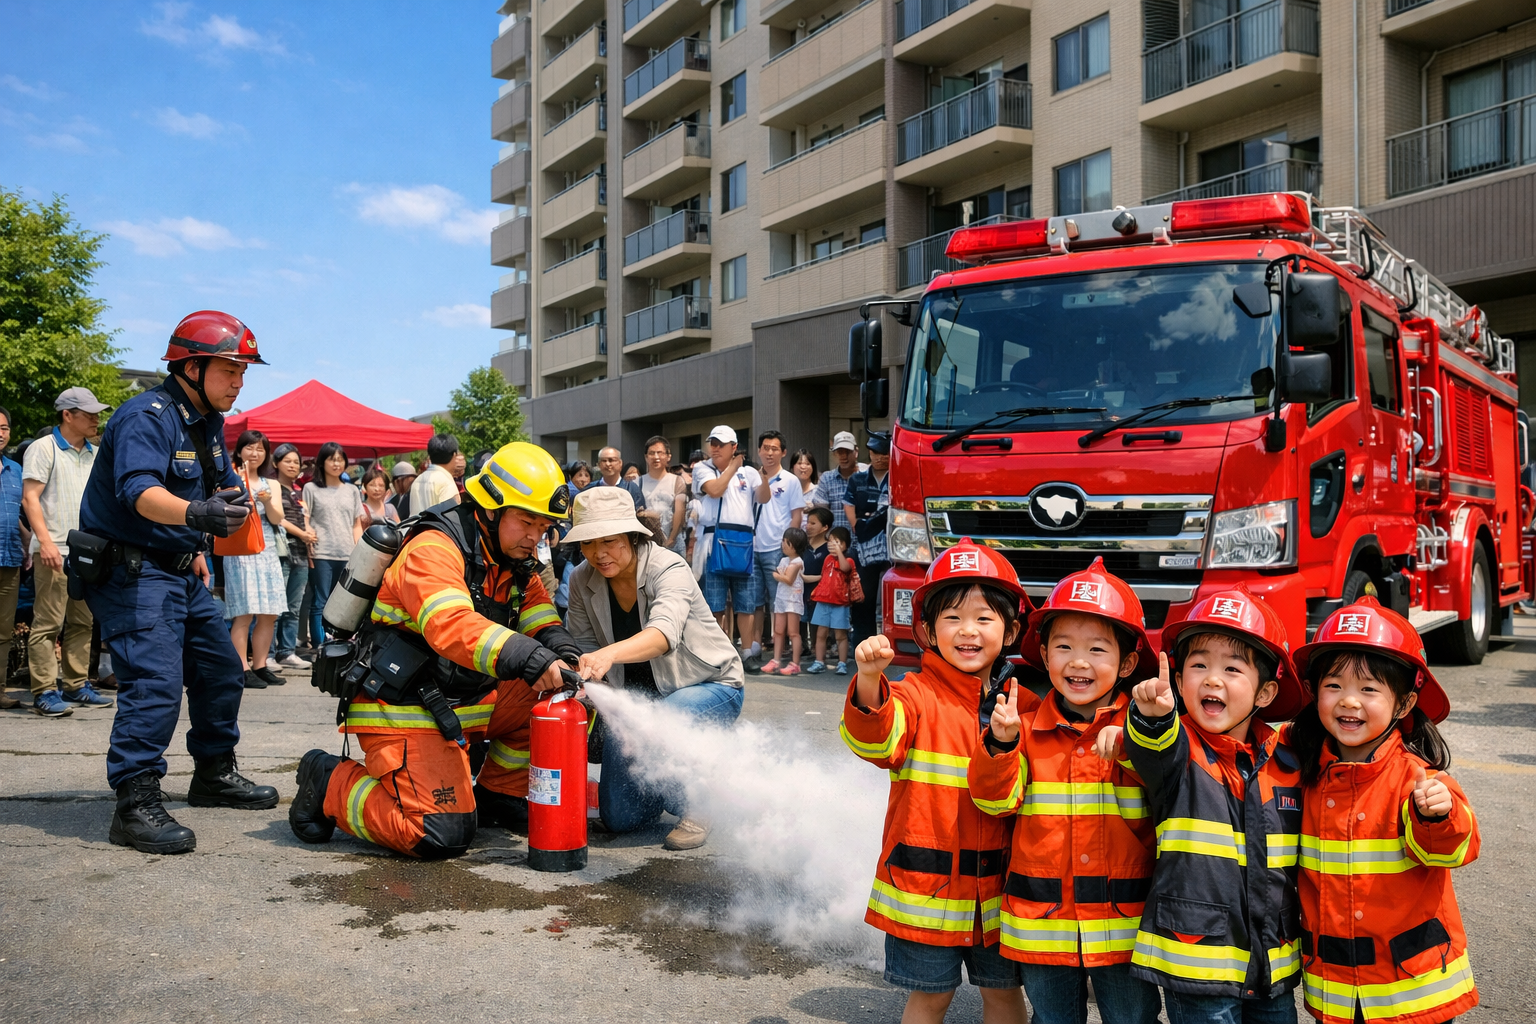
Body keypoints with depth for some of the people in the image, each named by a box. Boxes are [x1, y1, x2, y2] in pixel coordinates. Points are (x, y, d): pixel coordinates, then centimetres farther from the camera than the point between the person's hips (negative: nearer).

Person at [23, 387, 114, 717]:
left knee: (82, 624, 10)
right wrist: (45, 542, -18)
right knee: (48, 624, -6)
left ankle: (77, 686, 17)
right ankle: (44, 693, -3)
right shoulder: (44, 448, -3)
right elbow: (30, 498, -9)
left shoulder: (94, 454, 16)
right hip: (54, 552, -7)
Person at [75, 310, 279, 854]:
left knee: (221, 671, 15)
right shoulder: (147, 417, -19)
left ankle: (215, 775, 31)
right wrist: (194, 513, -54)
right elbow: (140, 492, -36)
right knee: (155, 681, -20)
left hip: (179, 569, 10)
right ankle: (135, 805, -17)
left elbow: (223, 484, 27)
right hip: (130, 570, -10)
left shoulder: (209, 421, 11)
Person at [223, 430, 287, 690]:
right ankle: (243, 670, -7)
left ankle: (260, 666, 13)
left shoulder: (271, 485, 15)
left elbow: (277, 519, 4)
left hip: (268, 552, 6)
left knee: (268, 615, 5)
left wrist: (267, 501, -14)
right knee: (244, 614, -10)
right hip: (240, 551, -6)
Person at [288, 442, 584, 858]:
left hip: (465, 703, 9)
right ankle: (330, 782, 3)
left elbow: (541, 622, 2)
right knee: (441, 835, -19)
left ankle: (497, 796, 14)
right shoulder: (433, 550, -20)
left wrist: (566, 658, -21)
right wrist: (532, 659, -47)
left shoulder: (515, 565, 9)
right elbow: (452, 627, -36)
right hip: (404, 711, -9)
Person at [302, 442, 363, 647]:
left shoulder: (352, 491, 17)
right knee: (320, 603, -3)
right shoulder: (311, 489, 7)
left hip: (347, 555, 3)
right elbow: (304, 521, 2)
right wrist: (309, 545, -10)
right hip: (321, 554, -3)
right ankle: (319, 646, -2)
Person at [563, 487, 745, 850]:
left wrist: (609, 654, -65)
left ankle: (695, 808, -6)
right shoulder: (582, 581, -9)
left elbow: (664, 632, -46)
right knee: (619, 817, -2)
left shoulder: (669, 568, -26)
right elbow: (584, 647, -5)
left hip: (709, 687, -5)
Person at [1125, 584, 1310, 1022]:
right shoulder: (1177, 748, -9)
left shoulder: (1286, 763, 4)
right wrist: (1153, 717, -55)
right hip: (1196, 960, -4)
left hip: (1273, 964, 5)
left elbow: (1299, 858, 17)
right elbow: (1155, 753, -34)